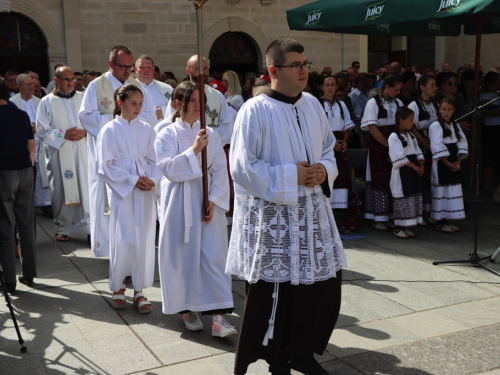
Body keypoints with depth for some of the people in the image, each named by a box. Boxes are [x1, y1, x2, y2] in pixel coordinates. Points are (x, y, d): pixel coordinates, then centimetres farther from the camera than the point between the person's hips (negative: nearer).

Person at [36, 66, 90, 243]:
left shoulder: (82, 98, 9)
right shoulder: (47, 102, 2)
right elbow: (42, 129, -1)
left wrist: (84, 132, -10)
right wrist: (63, 134, -13)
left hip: (82, 151, 1)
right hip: (59, 153, -1)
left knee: (86, 187, -3)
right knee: (62, 190, 3)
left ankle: (89, 226, 4)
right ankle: (62, 229, 14)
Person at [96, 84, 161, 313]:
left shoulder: (146, 129, 8)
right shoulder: (110, 130, -1)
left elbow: (155, 160, 8)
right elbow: (106, 166, -4)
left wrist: (152, 180, -10)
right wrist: (132, 180, -12)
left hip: (145, 191, 3)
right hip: (121, 191, -3)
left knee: (144, 239, 2)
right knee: (124, 240, -4)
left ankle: (139, 291, 13)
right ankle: (118, 287, 17)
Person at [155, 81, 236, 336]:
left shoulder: (211, 135, 6)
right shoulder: (167, 136, 0)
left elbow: (220, 171, 3)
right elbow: (169, 169, -12)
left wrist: (213, 201, -8)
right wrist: (194, 150, -19)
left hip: (208, 202, 2)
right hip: (179, 204, -2)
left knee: (213, 255, -4)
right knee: (184, 256, 4)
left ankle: (218, 315, -4)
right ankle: (187, 309, 21)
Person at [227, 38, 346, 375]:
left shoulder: (313, 105, 8)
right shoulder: (255, 110, -13)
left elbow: (328, 148, 18)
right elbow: (243, 166, -15)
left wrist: (324, 169, -3)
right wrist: (290, 175, -17)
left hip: (312, 210, 7)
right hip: (271, 215, -7)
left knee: (325, 281, 10)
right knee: (275, 290, 2)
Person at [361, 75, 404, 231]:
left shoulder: (398, 103, 8)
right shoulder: (373, 103, -8)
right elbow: (373, 129, -13)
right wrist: (389, 146, -13)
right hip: (378, 146, -5)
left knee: (392, 180, 6)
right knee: (379, 181, -1)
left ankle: (387, 216, 14)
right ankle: (378, 218, 7)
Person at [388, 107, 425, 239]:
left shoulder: (411, 136, 16)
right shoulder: (394, 137, -12)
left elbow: (417, 151, 16)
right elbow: (399, 157, -18)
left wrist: (421, 165, -1)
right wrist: (414, 167, -15)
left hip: (414, 173, 9)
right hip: (402, 173, -9)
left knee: (414, 197, 9)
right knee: (402, 198, -6)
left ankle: (406, 227, 17)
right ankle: (398, 228, 4)